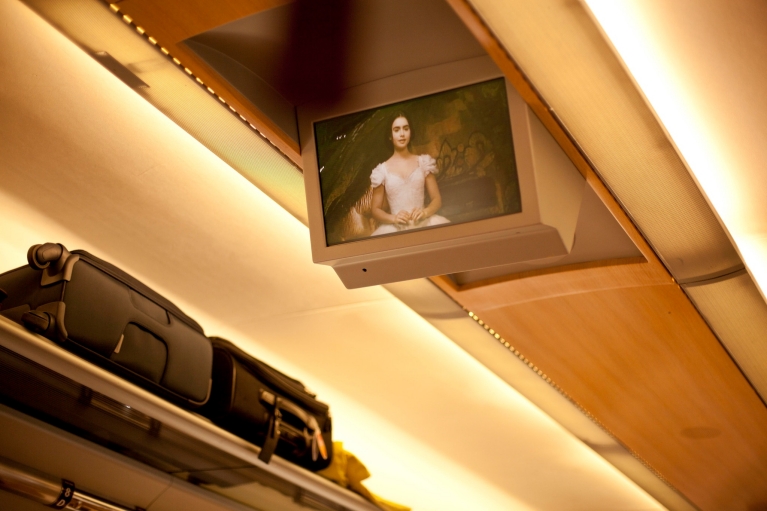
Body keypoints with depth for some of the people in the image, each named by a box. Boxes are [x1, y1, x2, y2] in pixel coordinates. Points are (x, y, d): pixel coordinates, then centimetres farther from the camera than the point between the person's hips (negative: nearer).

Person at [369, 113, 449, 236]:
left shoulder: (423, 162, 10)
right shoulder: (382, 170, 7)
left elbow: (437, 199, 10)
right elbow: (376, 209, 9)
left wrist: (425, 212, -11)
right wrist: (393, 218, -10)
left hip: (423, 223, 1)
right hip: (395, 227, -1)